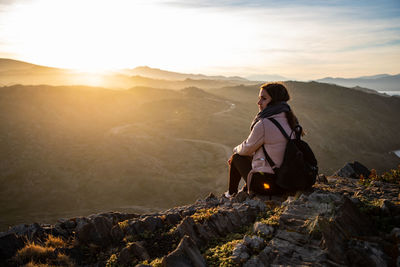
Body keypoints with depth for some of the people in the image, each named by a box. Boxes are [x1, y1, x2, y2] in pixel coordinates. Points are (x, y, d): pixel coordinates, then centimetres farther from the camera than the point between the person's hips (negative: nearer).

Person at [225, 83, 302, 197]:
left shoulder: (264, 124, -23)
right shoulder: (289, 119, 3)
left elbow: (247, 149, -7)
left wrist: (236, 149, 17)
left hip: (268, 184, -7)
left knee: (236, 157, 15)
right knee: (250, 156, 29)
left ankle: (231, 193, 36)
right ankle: (245, 190, 44)